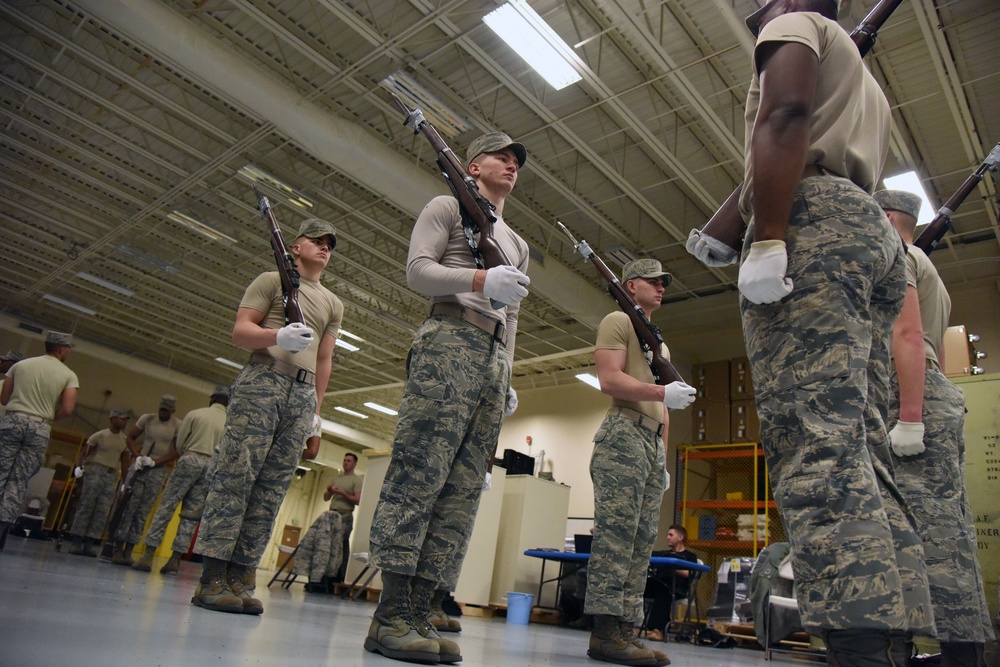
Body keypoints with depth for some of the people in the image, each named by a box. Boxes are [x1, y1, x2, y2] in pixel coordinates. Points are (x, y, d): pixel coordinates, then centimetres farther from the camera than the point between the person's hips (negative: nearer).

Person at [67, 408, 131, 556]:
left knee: (102, 511, -3)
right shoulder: (99, 435, -1)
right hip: (95, 471, -4)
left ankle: (89, 543, -1)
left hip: (111, 476, 4)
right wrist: (78, 470, -16)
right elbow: (83, 453, -2)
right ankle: (77, 542, -4)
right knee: (86, 506, -7)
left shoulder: (125, 440, 11)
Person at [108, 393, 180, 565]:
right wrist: (137, 456, -7)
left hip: (159, 471, -1)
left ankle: (129, 551, 6)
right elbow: (130, 438, 10)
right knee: (128, 507, -2)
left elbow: (177, 451, -6)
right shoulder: (147, 418, 3)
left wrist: (155, 462, -16)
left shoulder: (178, 426, -3)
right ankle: (118, 549, 3)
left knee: (143, 511, 1)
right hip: (140, 467, 1)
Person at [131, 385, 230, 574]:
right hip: (212, 466, 2)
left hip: (190, 459, -2)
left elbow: (178, 443, 6)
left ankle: (148, 555, -1)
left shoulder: (195, 414, 2)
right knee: (192, 515, 5)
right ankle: (175, 559, 3)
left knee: (166, 506, 2)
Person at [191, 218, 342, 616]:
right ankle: (212, 579, -9)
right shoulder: (272, 280, 12)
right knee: (235, 473, -11)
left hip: (302, 394, 4)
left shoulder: (334, 305, 24)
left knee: (272, 488, -2)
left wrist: (316, 409, 11)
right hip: (263, 380, -4)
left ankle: (242, 579, 0)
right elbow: (239, 332, 2)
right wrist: (279, 336, -17)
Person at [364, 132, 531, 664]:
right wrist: (481, 280, -17)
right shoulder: (448, 207, 13)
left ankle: (419, 614, -3)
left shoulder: (518, 245, 32)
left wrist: (508, 379, 16)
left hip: (494, 357, 7)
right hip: (450, 339, -7)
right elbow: (418, 269, -2)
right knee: (419, 468, -16)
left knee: (464, 486, -4)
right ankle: (391, 615, -15)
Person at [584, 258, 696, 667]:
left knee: (642, 541, 1)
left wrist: (665, 460, 21)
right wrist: (664, 392, -15)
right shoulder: (618, 321, 5)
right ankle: (605, 631, -16)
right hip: (625, 433, -9)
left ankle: (625, 630, 1)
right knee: (616, 530, -15)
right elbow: (610, 380, -10)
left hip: (654, 442, 9)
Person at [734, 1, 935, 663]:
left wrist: (766, 238, -20)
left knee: (814, 441, -22)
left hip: (812, 218, -9)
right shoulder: (867, 85, 39)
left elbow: (786, 113, -8)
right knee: (861, 449, -1)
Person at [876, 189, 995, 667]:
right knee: (945, 530, 7)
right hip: (931, 392, 10)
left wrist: (908, 416, -22)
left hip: (910, 395, -10)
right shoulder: (926, 271, 31)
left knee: (933, 529, -14)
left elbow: (908, 334, -15)